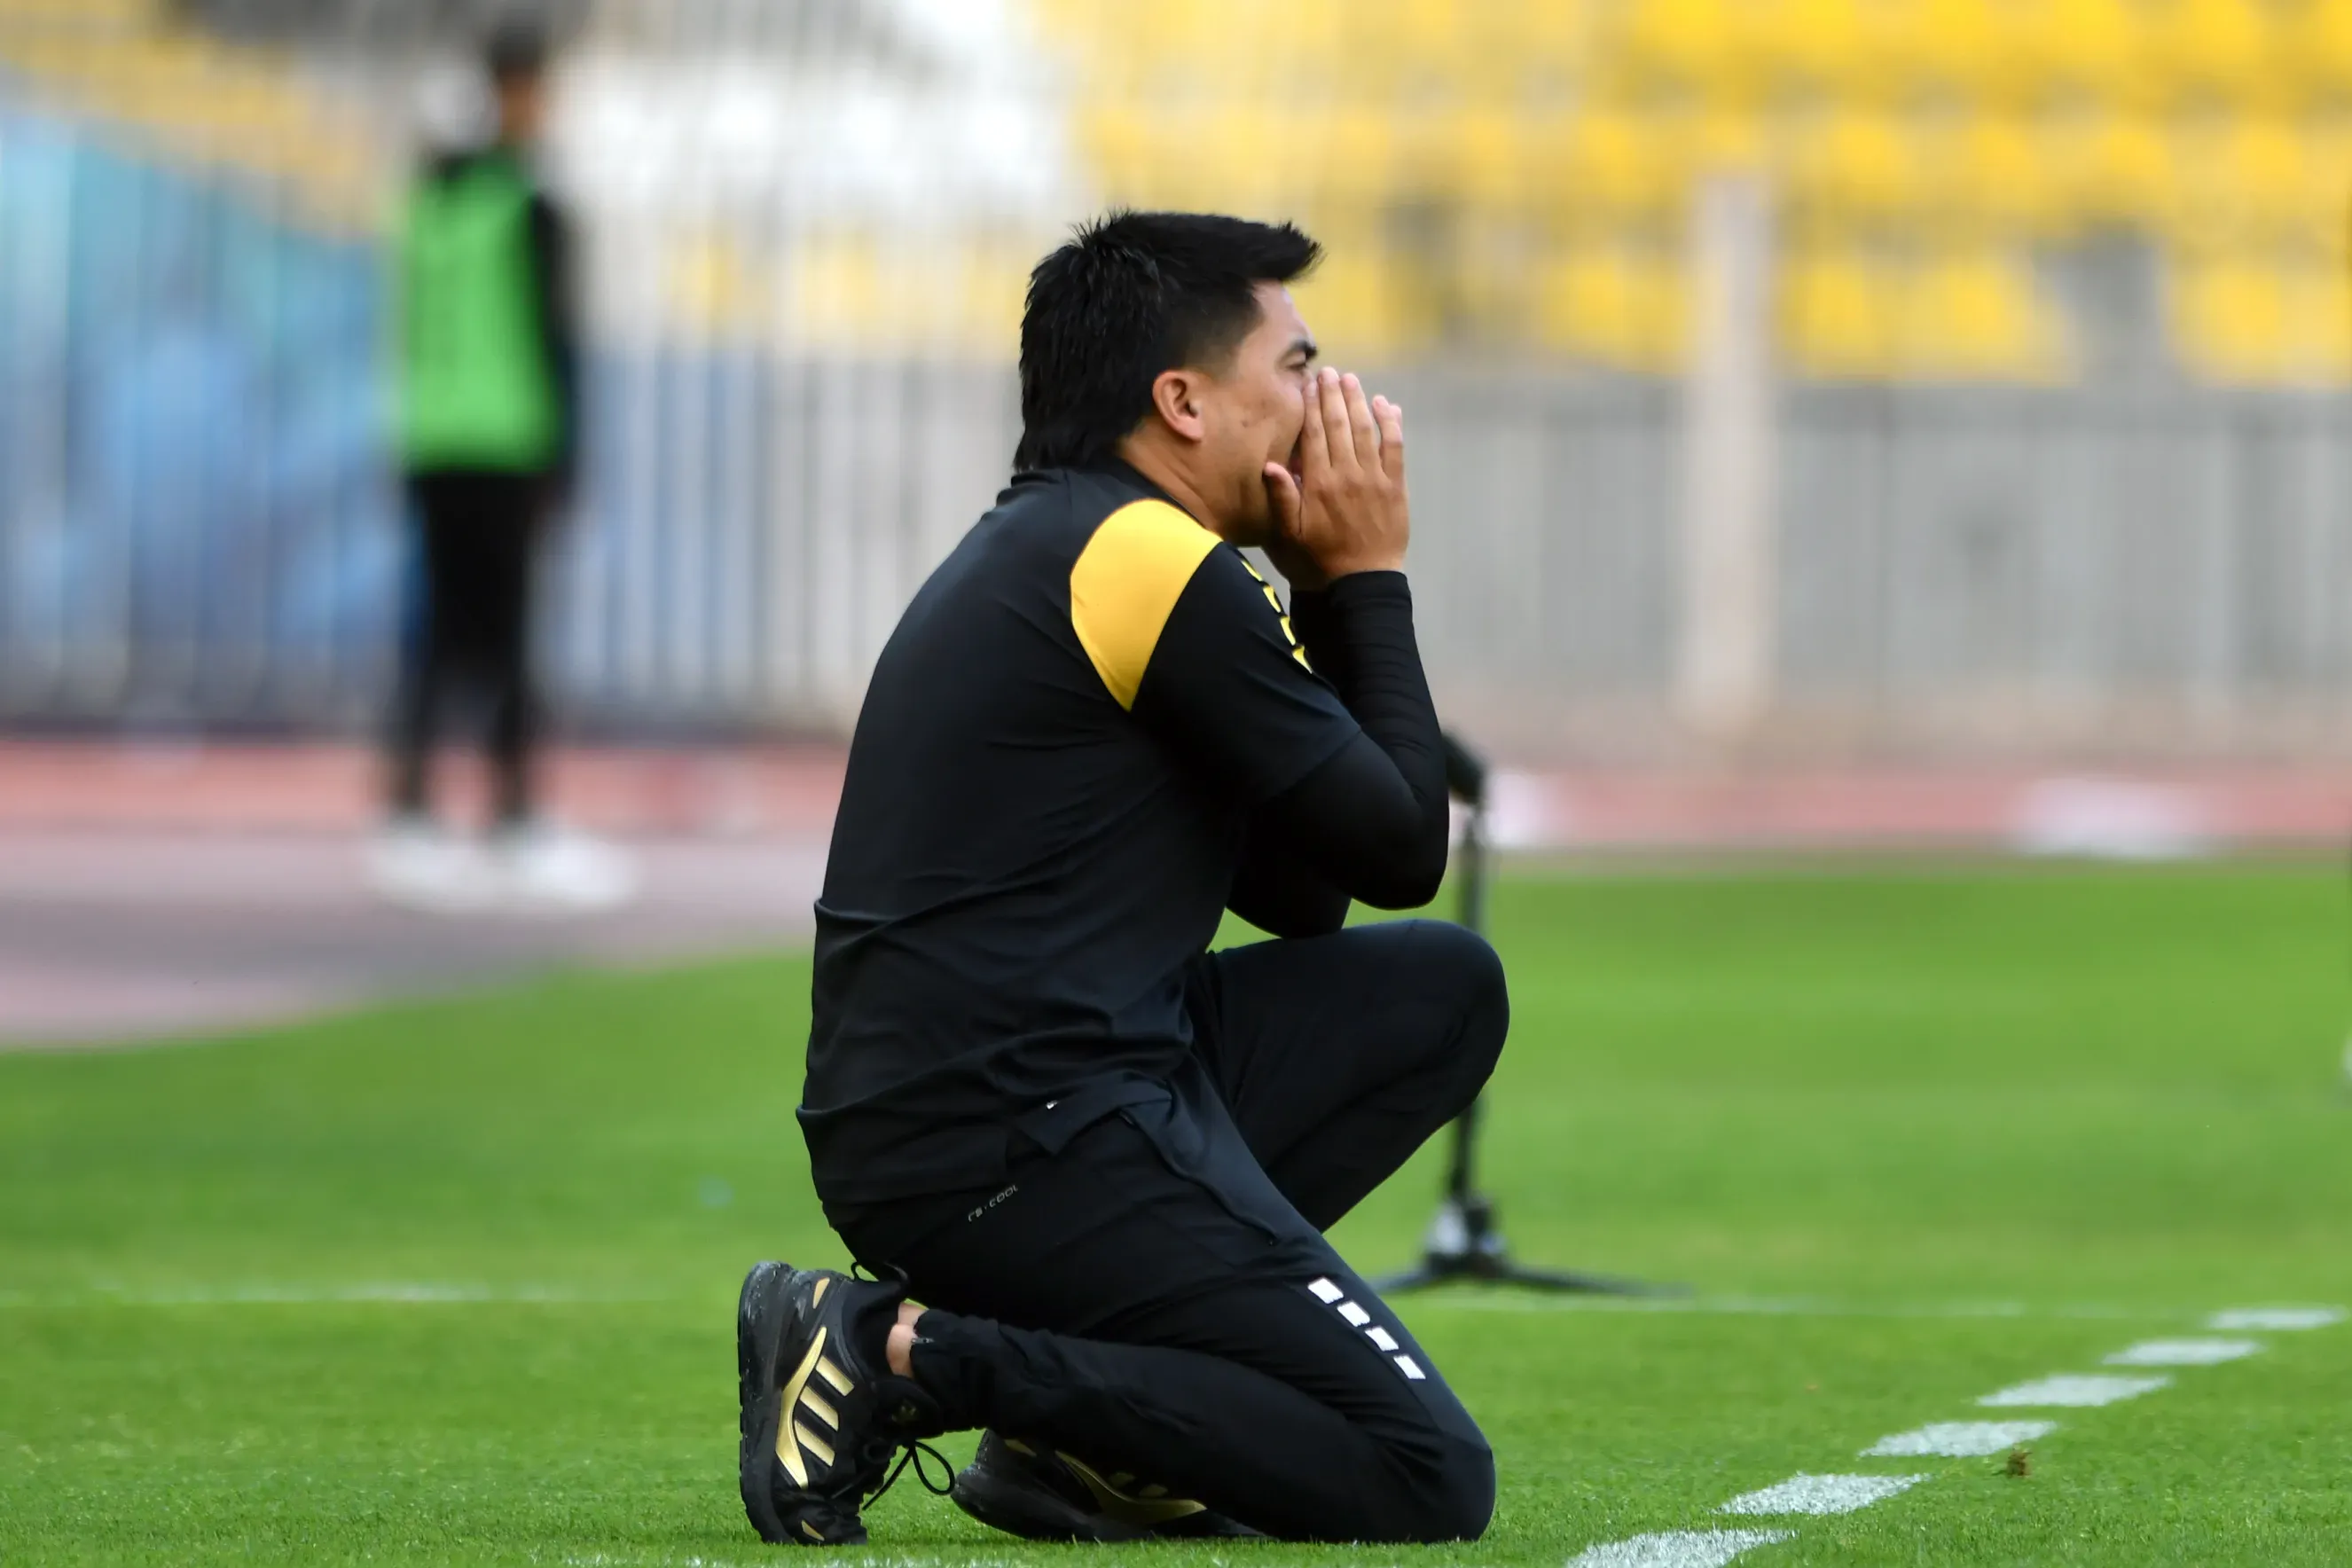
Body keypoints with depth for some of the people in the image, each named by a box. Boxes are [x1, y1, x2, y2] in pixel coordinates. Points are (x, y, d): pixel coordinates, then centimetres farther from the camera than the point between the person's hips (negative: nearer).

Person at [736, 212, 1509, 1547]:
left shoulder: (1043, 550, 21)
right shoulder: (1154, 561, -10)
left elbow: (1301, 895, 24)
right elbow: (1404, 849, -4)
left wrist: (1326, 591, 17)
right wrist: (1366, 576, 7)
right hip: (1019, 1151, -10)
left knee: (1444, 989, 17)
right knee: (1429, 1485, -11)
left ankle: (1095, 1403, 6)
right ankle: (909, 1357, -10)